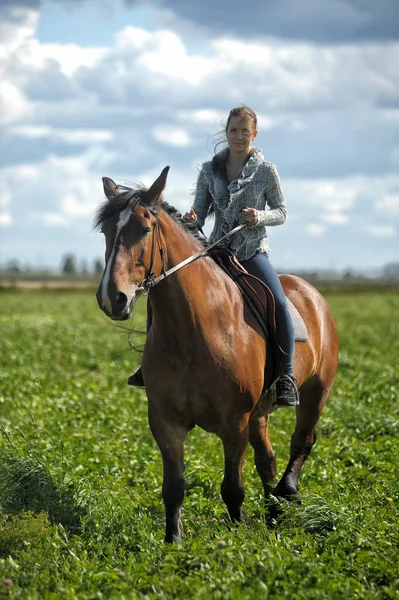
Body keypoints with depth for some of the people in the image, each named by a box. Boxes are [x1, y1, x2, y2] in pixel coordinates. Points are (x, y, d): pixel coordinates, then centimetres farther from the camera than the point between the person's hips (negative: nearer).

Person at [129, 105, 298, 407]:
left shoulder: (266, 170, -2)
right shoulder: (210, 170, 5)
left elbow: (282, 212, 3)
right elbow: (200, 212, 6)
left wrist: (260, 217, -18)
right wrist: (191, 220, -18)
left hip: (253, 252, -3)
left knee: (279, 304, -28)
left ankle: (286, 376, -20)